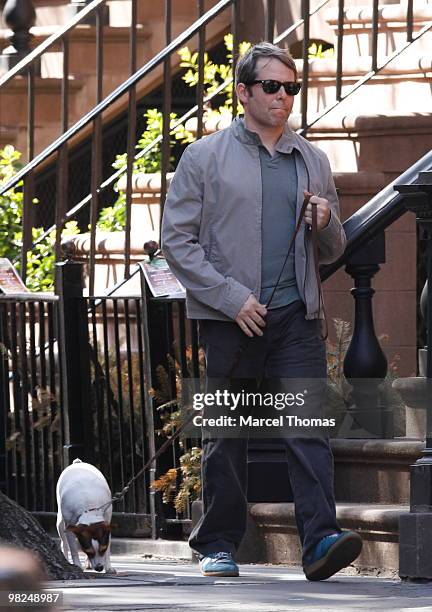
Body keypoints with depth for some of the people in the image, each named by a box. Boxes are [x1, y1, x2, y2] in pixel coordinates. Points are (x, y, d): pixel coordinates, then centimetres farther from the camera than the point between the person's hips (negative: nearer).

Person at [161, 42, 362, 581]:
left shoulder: (312, 161, 15)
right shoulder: (205, 157, 4)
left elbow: (332, 252, 22)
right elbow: (176, 239, -2)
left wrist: (325, 224, -3)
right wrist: (231, 297, -11)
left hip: (296, 315, 2)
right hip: (229, 319, -2)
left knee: (310, 425, -11)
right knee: (226, 435, 4)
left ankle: (320, 541, -19)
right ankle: (218, 545, 14)